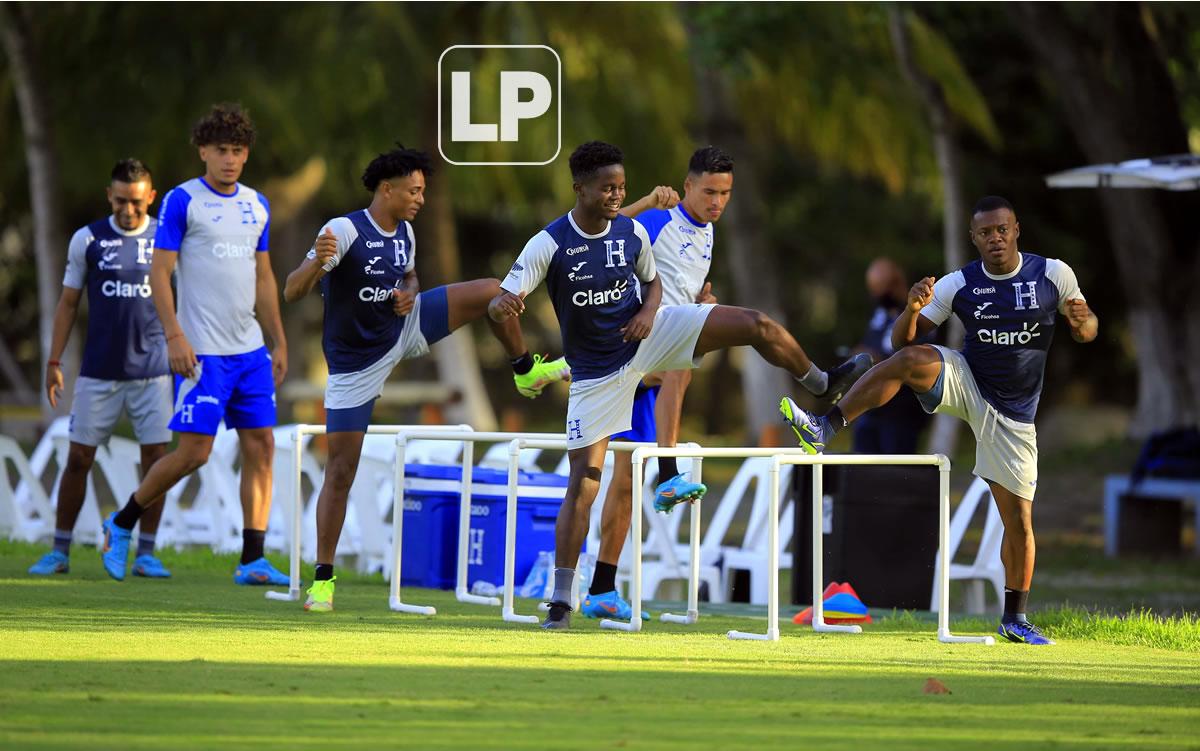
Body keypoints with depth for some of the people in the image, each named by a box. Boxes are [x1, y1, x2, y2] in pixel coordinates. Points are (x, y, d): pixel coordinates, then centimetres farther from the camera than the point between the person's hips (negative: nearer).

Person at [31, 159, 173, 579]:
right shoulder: (88, 240, 2)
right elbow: (68, 303, 7)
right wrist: (54, 362, 3)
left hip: (153, 371, 0)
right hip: (98, 371, 0)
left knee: (155, 458, -3)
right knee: (79, 458, 2)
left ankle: (146, 553, 5)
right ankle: (60, 551, 11)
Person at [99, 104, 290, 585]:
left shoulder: (257, 205, 13)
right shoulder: (182, 202, -6)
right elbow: (159, 272, -8)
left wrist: (279, 342, 17)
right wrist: (174, 335, -18)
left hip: (250, 350, 6)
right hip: (201, 351, -6)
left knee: (260, 447, 1)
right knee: (194, 451, -9)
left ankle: (252, 560, 4)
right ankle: (121, 525, 10)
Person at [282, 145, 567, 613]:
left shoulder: (405, 232, -3)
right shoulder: (345, 231, -25)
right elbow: (291, 293, -30)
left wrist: (409, 293, -7)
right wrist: (316, 263, -52)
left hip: (403, 328, 6)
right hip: (356, 359, -6)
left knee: (492, 293, -4)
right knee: (340, 470, -6)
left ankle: (526, 372, 20)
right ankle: (323, 579, 2)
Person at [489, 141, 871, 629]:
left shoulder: (633, 232, -6)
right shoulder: (549, 245, -19)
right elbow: (500, 303, -22)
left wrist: (649, 311, -12)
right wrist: (501, 305, -48)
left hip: (647, 334, 3)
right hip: (596, 372, -3)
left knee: (758, 326, -9)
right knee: (583, 482, -8)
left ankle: (820, 384, 21)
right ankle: (560, 600, -1)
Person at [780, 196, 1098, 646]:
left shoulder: (1054, 274, -7)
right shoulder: (957, 286, -8)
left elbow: (1086, 333, 5)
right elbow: (902, 341, -7)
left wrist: (1082, 322, -19)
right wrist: (912, 311, -29)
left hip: (1013, 417, 1)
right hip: (967, 385, -1)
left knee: (1020, 523, -1)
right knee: (911, 359, -32)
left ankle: (1014, 620, 17)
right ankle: (823, 429, -36)